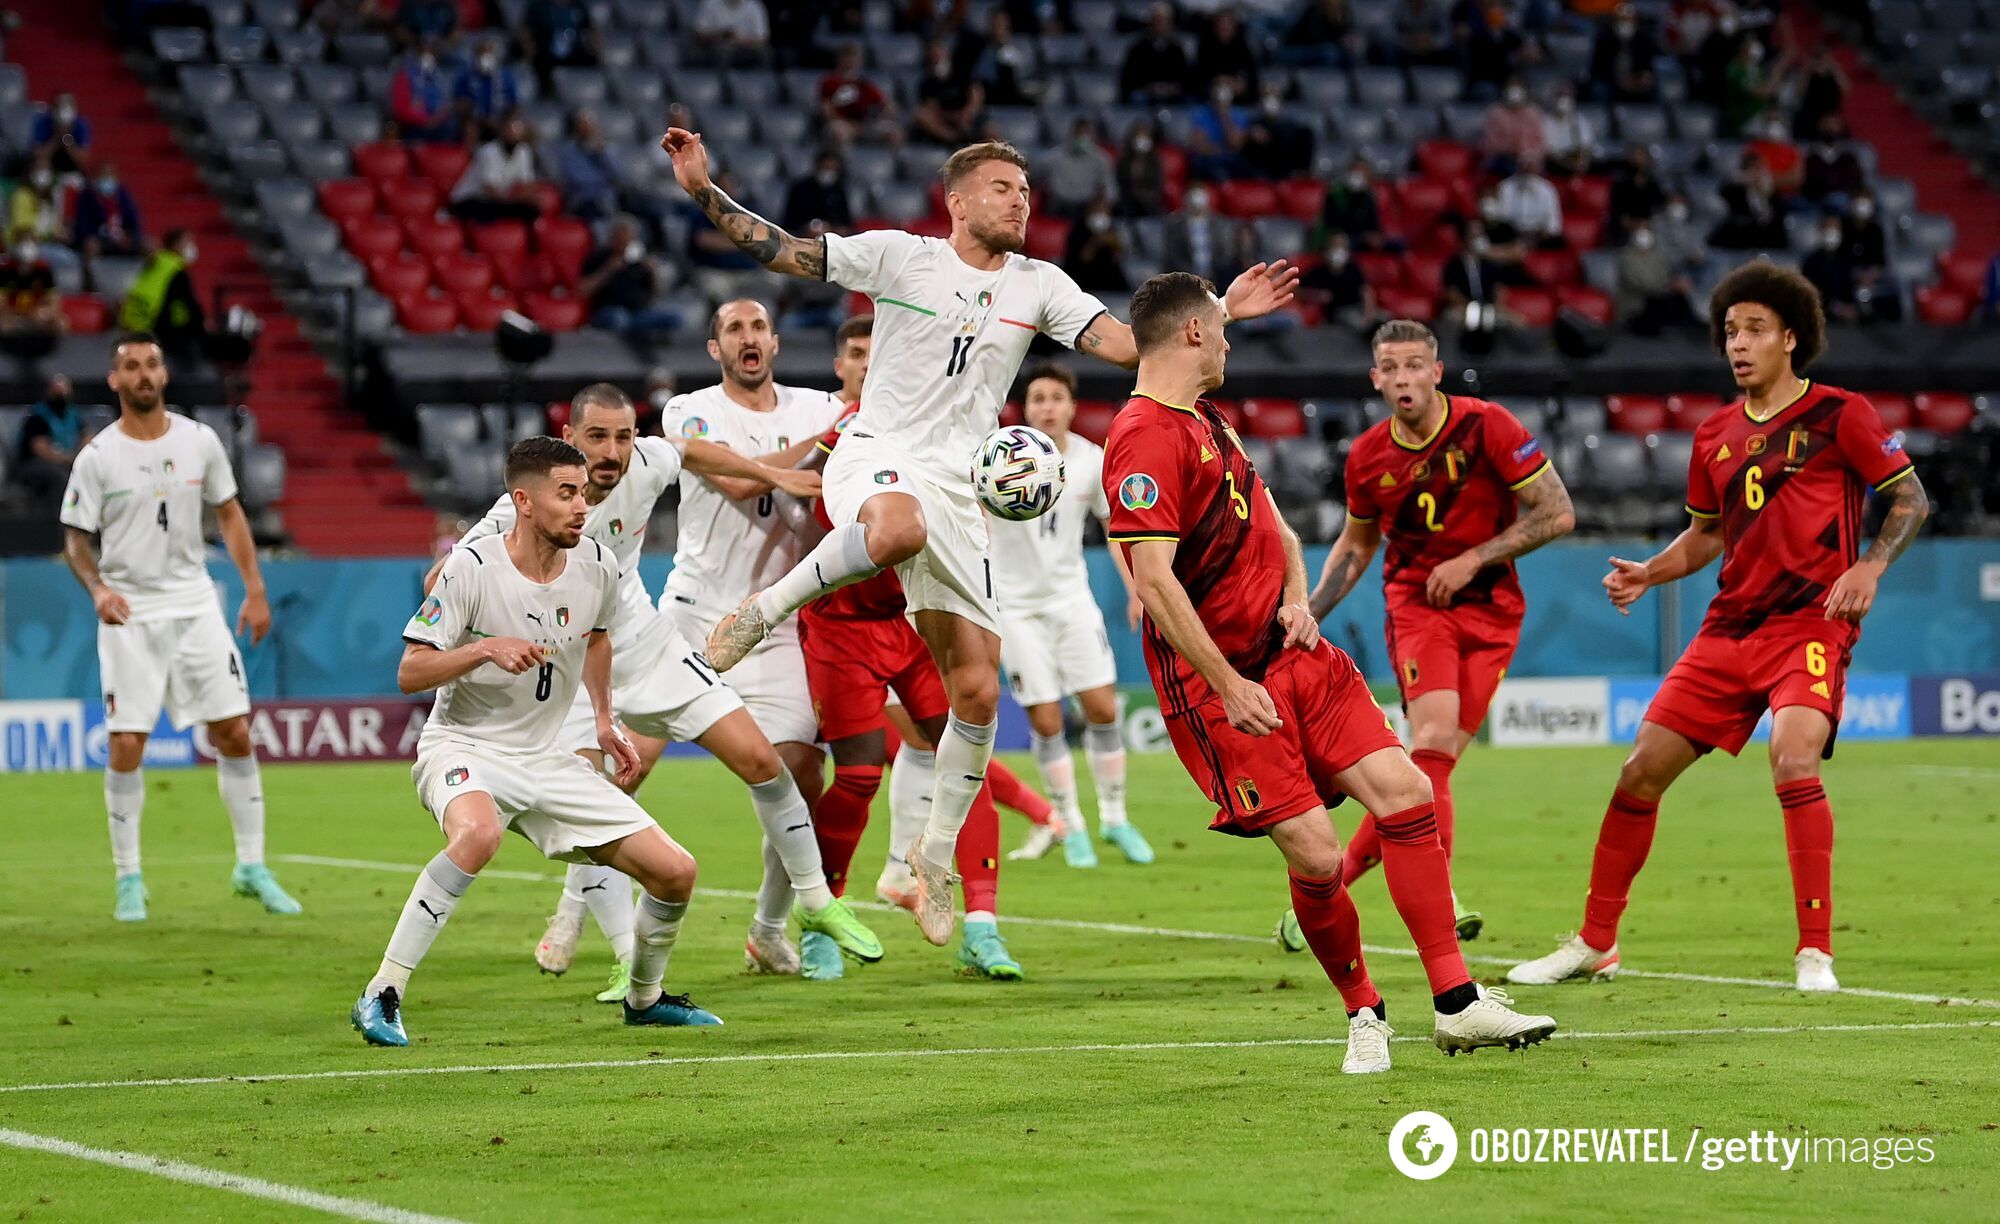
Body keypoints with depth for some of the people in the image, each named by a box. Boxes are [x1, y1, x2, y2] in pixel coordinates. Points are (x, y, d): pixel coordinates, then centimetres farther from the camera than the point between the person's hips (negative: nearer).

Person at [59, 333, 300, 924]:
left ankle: (251, 866, 9)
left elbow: (229, 514, 12)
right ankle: (128, 879, 7)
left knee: (235, 733, -1)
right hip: (129, 613, -2)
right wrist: (99, 589, -19)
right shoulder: (97, 457, -6)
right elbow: (76, 540, 0)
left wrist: (255, 589, 7)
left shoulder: (199, 441, 2)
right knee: (126, 746, -6)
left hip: (194, 603, 3)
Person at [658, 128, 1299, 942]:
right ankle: (766, 608, -22)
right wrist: (703, 193, -11)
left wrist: (1221, 311, -9)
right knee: (901, 526, -44)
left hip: (956, 495, 4)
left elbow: (1126, 345, 2)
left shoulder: (1038, 285, 10)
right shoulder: (900, 257, 0)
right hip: (876, 460, -4)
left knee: (978, 693, -1)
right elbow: (777, 250, 1)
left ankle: (935, 857, 17)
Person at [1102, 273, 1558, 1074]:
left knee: (1405, 792, -4)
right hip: (1222, 684, -9)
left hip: (1293, 655, 9)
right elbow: (1155, 580, -22)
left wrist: (1297, 600, 3)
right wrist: (1228, 686, -23)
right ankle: (1363, 1014, 11)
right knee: (1316, 856, -12)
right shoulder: (1145, 438, -15)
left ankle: (1454, 1002, 1)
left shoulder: (1209, 423, 16)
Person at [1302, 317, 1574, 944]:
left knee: (1436, 756, -8)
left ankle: (1339, 875, 2)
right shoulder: (1367, 457, 2)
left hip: (1490, 609, 0)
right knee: (1433, 740, -21)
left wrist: (1472, 559, -13)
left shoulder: (1486, 426, -9)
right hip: (1416, 603, 0)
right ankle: (1436, 897, -28)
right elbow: (1356, 544, 20)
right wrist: (1308, 615, 8)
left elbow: (1558, 512, -9)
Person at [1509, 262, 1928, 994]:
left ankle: (1815, 954, -19)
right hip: (1730, 626, 6)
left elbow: (1910, 498, -2)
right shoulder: (1716, 436, 12)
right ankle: (1595, 943, 18)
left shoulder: (1838, 415, -4)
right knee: (1642, 769, 3)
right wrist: (1647, 573, 6)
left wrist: (1870, 566, -17)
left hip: (1812, 623, -6)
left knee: (1793, 760, -29)